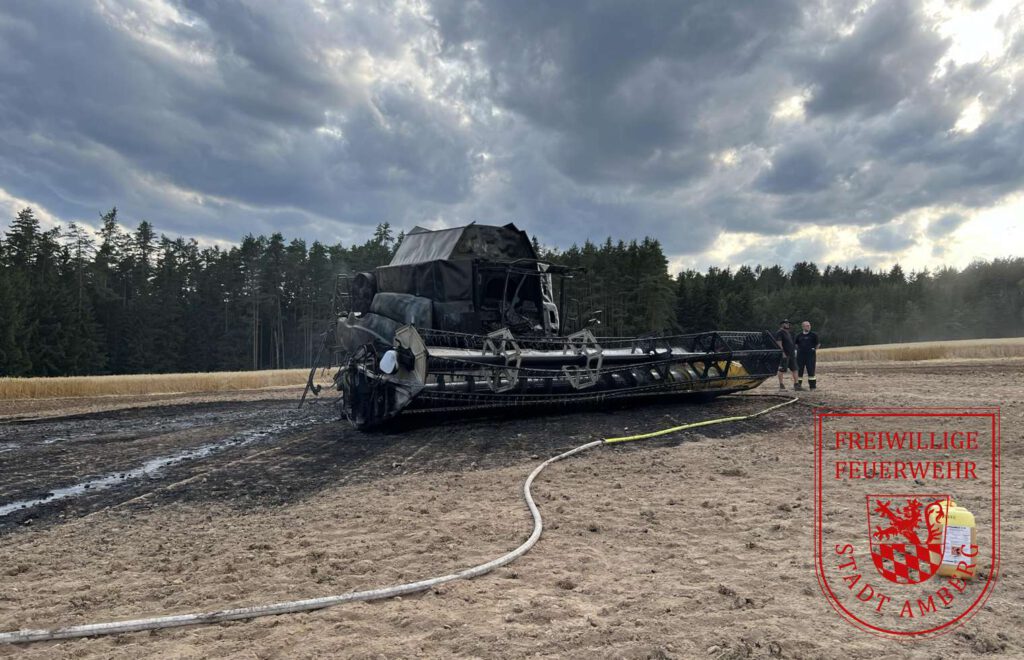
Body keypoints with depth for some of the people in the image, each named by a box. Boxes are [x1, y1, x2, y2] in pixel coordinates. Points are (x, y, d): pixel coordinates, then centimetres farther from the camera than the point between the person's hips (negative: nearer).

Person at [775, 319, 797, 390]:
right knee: (782, 369, -3)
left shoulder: (788, 333, 20)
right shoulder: (779, 333, -9)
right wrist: (783, 352, -23)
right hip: (784, 355, -9)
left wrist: (794, 351, 22)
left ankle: (795, 383, 14)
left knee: (794, 369, 9)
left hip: (791, 354, 9)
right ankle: (781, 384, 3)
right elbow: (779, 343, -17)